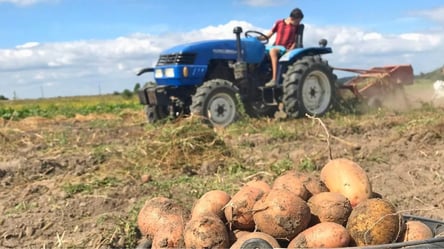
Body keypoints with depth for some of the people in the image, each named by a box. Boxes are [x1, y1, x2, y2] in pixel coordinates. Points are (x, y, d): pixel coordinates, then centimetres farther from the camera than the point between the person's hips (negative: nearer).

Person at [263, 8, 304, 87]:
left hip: (286, 50, -4)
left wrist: (290, 50, -12)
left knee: (273, 50, -36)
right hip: (276, 47, 4)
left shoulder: (296, 27, 5)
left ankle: (274, 79, -43)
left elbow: (296, 41, 5)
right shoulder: (279, 23, 9)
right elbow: (268, 35, 11)